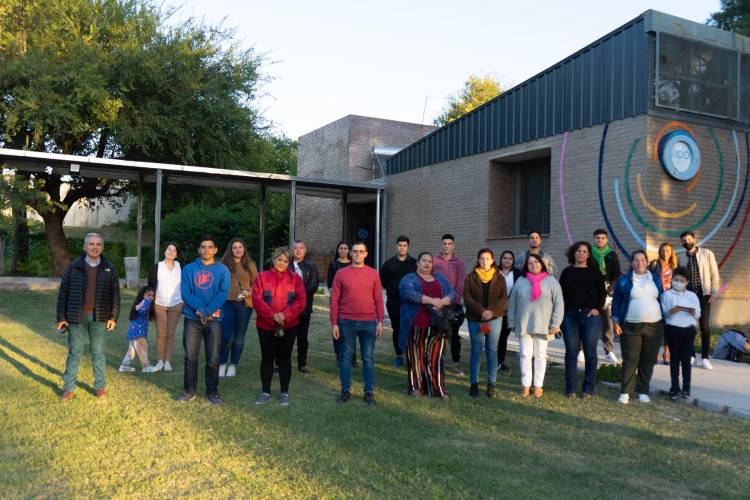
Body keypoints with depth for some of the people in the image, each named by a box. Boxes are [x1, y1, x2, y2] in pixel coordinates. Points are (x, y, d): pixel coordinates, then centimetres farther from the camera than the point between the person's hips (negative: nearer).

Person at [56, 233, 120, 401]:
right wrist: (61, 317, -2)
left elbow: (115, 293, 4)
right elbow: (63, 292, 1)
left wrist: (113, 316, -1)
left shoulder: (108, 268, 3)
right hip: (76, 316, 0)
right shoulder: (74, 266, 0)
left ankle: (100, 386, 18)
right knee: (74, 353, 5)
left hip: (98, 317, 0)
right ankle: (69, 388, 12)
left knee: (98, 352, 8)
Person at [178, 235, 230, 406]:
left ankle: (212, 391, 14)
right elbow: (185, 293, -4)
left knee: (213, 359, 2)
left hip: (214, 319, -1)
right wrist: (200, 309, -17)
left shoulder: (222, 270, 3)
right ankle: (190, 390, 18)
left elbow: (222, 294, -7)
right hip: (192, 318, 1)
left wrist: (207, 311, -18)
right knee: (190, 357, 6)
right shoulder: (189, 269, 6)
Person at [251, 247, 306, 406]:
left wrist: (285, 315, -19)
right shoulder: (262, 277, 1)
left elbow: (301, 301, -6)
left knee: (284, 358, 7)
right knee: (267, 357, 8)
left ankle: (284, 393, 16)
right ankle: (265, 392, 20)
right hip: (265, 325, 0)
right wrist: (273, 315, -19)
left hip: (289, 326, 0)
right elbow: (257, 300, -9)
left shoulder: (295, 278, 2)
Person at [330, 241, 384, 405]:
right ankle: (345, 390, 19)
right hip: (347, 322, -1)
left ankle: (369, 391, 16)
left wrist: (380, 321, -1)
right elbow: (334, 299, 0)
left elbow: (378, 299, 4)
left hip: (369, 322, 1)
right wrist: (334, 323, -4)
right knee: (346, 356, 8)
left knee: (368, 357, 6)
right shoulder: (341, 273, -1)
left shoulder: (373, 273, 3)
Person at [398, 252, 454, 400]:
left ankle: (438, 388, 6)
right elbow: (409, 293, -16)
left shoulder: (440, 278, 17)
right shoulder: (409, 278, 3)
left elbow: (452, 293, 6)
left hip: (436, 325, 3)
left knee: (435, 357, 3)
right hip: (416, 325, -3)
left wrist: (442, 302, -15)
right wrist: (431, 300, -21)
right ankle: (416, 387, 11)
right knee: (416, 356, 2)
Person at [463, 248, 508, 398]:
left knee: (492, 350, 3)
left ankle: (491, 384, 9)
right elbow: (467, 297, -6)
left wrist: (492, 311, -17)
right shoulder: (470, 278, 4)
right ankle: (474, 384, 10)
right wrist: (481, 311, -18)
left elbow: (504, 299, -1)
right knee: (476, 350, 3)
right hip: (475, 319, -1)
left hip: (495, 318, 1)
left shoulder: (499, 278, 6)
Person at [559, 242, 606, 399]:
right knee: (571, 352, 3)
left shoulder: (594, 271, 5)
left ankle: (588, 389, 9)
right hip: (570, 316, 2)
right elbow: (561, 293, 10)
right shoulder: (567, 272, 10)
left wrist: (597, 308, -6)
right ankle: (570, 389, 9)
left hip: (590, 316, -2)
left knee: (590, 353, 1)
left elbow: (602, 292, 6)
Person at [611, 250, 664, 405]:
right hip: (631, 327, -2)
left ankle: (643, 391, 16)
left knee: (648, 360, 6)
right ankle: (625, 392, 3)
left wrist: (664, 322, 10)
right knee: (630, 360, -3)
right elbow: (616, 302, 4)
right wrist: (616, 322, -2)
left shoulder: (655, 279, 10)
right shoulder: (624, 280, 2)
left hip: (654, 327, 3)